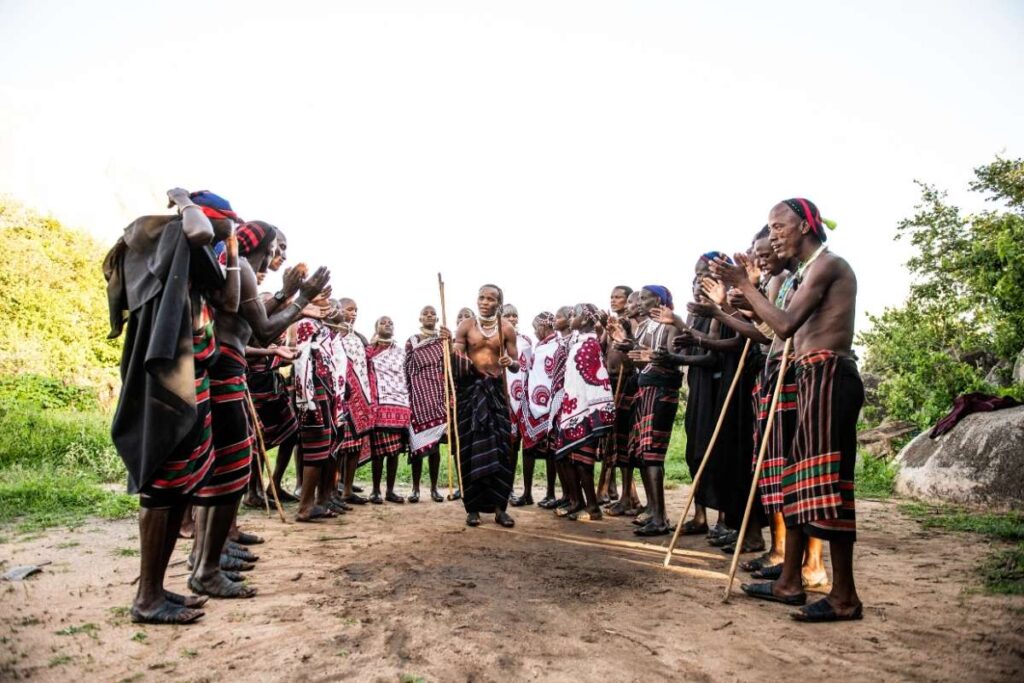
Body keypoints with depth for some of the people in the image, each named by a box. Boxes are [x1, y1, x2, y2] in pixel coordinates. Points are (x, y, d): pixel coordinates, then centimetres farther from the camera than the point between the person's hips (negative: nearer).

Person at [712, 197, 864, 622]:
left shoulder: (826, 264, -8)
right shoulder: (808, 272, 21)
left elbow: (785, 325, -19)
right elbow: (784, 330, 17)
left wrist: (744, 284, -11)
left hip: (829, 376, -10)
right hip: (812, 378, 10)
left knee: (826, 478, -9)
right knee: (799, 475, 10)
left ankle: (844, 597, 0)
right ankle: (790, 582, 17)